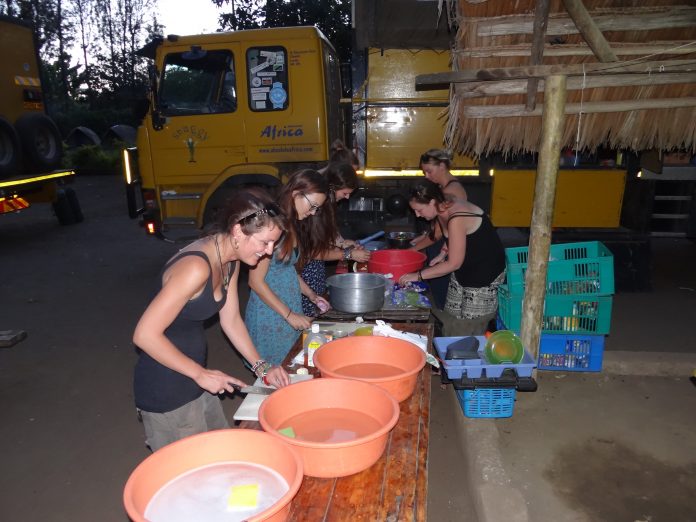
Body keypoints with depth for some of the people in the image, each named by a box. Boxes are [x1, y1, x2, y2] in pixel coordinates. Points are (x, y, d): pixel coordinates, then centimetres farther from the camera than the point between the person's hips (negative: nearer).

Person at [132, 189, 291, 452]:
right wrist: (201, 374, -20)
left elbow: (231, 320, 7)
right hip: (166, 389, -8)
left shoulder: (230, 261, -2)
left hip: (194, 378, 8)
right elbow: (145, 335, -27)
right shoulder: (196, 267, -30)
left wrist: (262, 367, 4)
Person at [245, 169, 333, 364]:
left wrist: (311, 295, 7)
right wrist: (289, 315, -16)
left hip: (292, 307, 8)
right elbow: (256, 281, -18)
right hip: (270, 313, -8)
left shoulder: (293, 226, 6)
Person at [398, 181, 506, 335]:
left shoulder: (456, 219, -30)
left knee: (470, 330, -1)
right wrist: (442, 256, -7)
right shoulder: (442, 210, -3)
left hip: (485, 274, -9)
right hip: (464, 271, 9)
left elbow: (454, 263, -25)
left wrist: (418, 275, -20)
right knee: (451, 323, 11)